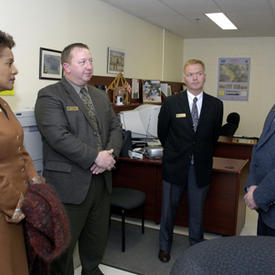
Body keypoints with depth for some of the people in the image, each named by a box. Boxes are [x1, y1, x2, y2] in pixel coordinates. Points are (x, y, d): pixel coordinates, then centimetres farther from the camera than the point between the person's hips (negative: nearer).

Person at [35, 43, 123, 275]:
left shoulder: (101, 96, 14)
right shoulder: (50, 96, -10)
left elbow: (115, 127, 11)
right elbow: (58, 136, -22)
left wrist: (110, 154, -9)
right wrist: (96, 157, -21)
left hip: (101, 180, 7)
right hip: (69, 184, -7)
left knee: (98, 236, 22)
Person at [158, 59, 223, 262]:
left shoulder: (216, 105, 0)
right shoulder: (171, 103, -5)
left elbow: (214, 135, 10)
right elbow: (162, 133, 5)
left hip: (201, 167, 1)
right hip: (175, 165, -1)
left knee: (197, 210, 14)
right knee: (169, 208, 12)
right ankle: (165, 246, 33)